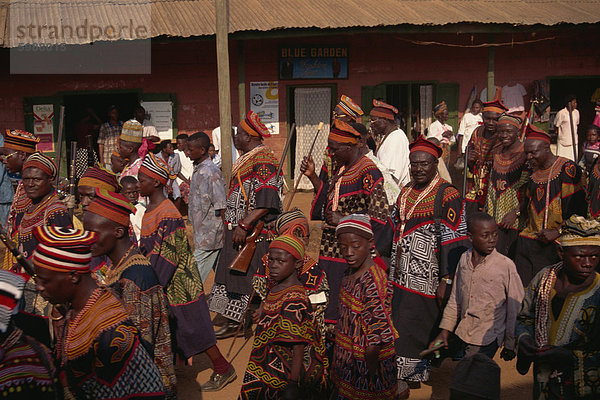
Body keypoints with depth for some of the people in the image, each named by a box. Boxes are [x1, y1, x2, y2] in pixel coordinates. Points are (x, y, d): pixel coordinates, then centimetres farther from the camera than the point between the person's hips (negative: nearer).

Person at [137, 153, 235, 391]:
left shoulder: (168, 215, -23)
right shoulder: (149, 210, 6)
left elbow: (169, 256, -24)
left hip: (177, 282, -9)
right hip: (160, 281, 9)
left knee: (193, 327, 1)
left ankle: (223, 370, 15)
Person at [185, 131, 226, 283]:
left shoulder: (212, 173, -18)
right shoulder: (197, 170, 12)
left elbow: (221, 208, -19)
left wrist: (224, 235, -18)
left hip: (209, 235, -9)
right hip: (199, 232, 9)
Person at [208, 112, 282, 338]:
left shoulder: (263, 161, -17)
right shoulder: (246, 159, 15)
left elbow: (266, 202, -26)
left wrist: (244, 226, -27)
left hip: (254, 234, -10)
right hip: (238, 230, 10)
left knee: (249, 278, -3)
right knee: (231, 274, 13)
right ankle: (233, 322, 23)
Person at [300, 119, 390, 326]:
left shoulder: (367, 172, -15)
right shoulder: (342, 168, 12)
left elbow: (379, 214, -19)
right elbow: (328, 199, 19)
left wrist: (345, 220, -17)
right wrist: (312, 176, 9)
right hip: (330, 247, 9)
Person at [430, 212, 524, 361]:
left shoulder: (506, 265, -12)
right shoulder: (464, 259, 2)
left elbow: (515, 309, -5)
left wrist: (510, 345, 0)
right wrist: (445, 330, 9)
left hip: (487, 340, -5)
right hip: (463, 335, 5)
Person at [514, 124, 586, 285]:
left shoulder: (567, 169, -9)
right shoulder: (533, 171, 14)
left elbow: (579, 209, -12)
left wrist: (558, 232, -16)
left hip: (553, 244, -6)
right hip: (528, 240, 6)